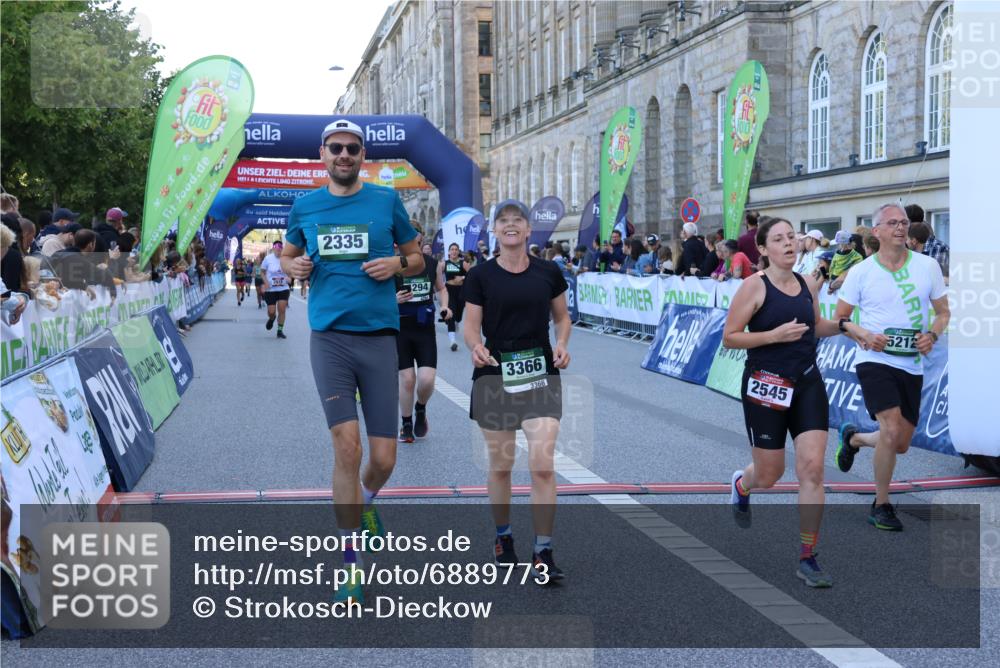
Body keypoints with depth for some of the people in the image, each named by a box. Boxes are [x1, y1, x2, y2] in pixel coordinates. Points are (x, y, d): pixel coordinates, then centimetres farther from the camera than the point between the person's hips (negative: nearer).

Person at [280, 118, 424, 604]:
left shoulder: (386, 200, 6)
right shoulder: (304, 206, 10)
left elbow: (417, 258, 15)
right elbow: (287, 257, 23)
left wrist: (396, 264, -7)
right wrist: (295, 267, 0)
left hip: (379, 337, 0)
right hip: (329, 336, 0)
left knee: (383, 459, 0)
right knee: (347, 447, -11)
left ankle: (364, 502, 38)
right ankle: (352, 570, 1)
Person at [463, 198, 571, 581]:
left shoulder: (548, 273, 3)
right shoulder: (480, 276, 0)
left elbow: (562, 317, 14)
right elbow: (471, 326, 0)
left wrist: (561, 344, -6)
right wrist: (476, 347, -22)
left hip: (540, 375, 0)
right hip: (494, 376, 0)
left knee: (543, 464, -10)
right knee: (500, 465, 9)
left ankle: (543, 553, -2)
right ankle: (503, 537, 31)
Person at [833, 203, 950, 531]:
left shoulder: (928, 266, 2)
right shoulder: (860, 272, -3)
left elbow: (943, 312, 11)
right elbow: (839, 319, 4)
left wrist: (932, 334, -10)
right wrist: (864, 335, -15)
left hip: (912, 365, 4)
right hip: (874, 360, -4)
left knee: (900, 445, 9)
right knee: (892, 431, -20)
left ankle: (853, 437, 42)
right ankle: (881, 506, -2)